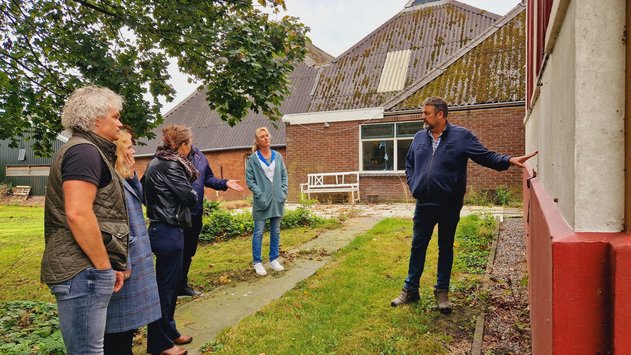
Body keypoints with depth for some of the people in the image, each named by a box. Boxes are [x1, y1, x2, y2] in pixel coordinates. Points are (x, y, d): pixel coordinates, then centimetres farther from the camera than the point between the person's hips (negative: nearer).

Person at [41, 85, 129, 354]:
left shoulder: (88, 151, 20)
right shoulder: (84, 151, -13)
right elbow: (77, 213, -24)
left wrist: (108, 266, 22)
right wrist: (104, 266, -17)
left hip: (85, 268, 11)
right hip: (83, 270, -11)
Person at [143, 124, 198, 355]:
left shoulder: (158, 162, 11)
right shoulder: (170, 166, -18)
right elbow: (190, 197, -17)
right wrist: (191, 192, 6)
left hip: (163, 229, 10)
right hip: (169, 232, -10)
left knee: (169, 284, 19)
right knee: (165, 286, 2)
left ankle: (169, 332, 33)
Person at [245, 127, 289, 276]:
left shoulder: (278, 156, 6)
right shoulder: (253, 158, -4)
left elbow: (284, 175, 10)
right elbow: (249, 180, -6)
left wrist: (283, 192, -1)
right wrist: (260, 195, -14)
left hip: (277, 200, 4)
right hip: (262, 201, -4)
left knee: (276, 231, 11)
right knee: (258, 233, 2)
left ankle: (274, 259, 24)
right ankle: (257, 262, 12)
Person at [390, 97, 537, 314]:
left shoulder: (461, 136, -3)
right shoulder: (419, 138, 9)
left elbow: (486, 156, -3)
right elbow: (409, 164, 20)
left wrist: (509, 160, -18)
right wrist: (413, 185, 6)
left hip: (449, 206, -3)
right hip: (423, 205, 3)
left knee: (446, 248, 10)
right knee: (417, 246, 9)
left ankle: (442, 292, 24)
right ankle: (410, 289, 22)